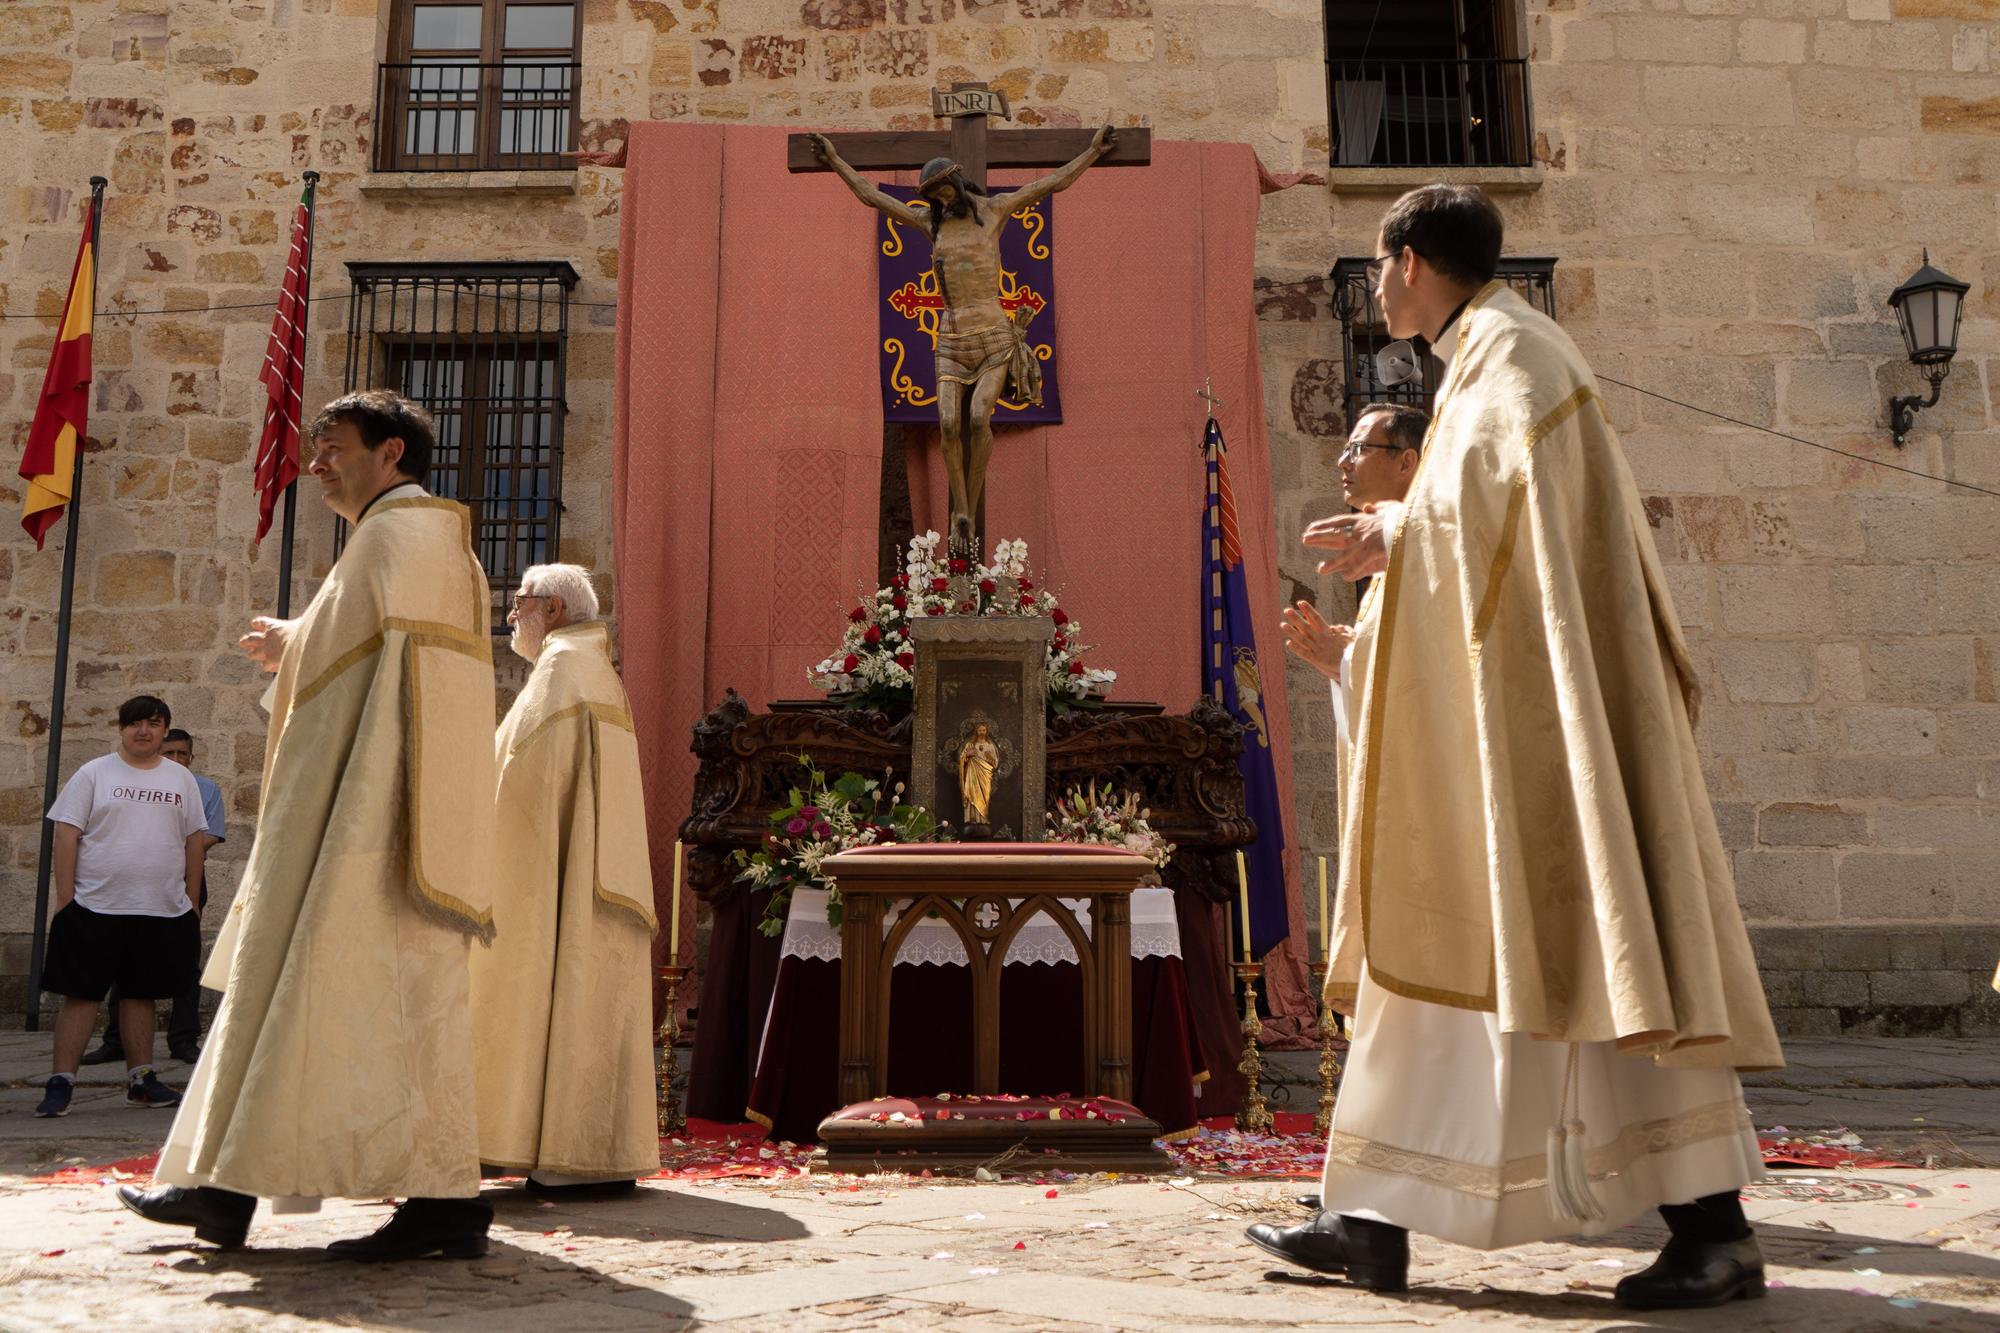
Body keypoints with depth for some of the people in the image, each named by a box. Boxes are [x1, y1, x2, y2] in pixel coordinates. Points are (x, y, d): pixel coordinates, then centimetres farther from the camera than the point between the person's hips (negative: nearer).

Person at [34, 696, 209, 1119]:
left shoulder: (182, 779, 11)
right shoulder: (94, 774, 2)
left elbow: (194, 840, 14)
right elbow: (67, 835, -2)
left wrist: (192, 901, 11)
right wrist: (64, 900, -7)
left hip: (162, 910, 3)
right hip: (96, 908, -3)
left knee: (142, 993, 10)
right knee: (81, 993, -1)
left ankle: (140, 1079, 17)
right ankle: (61, 1083, 4)